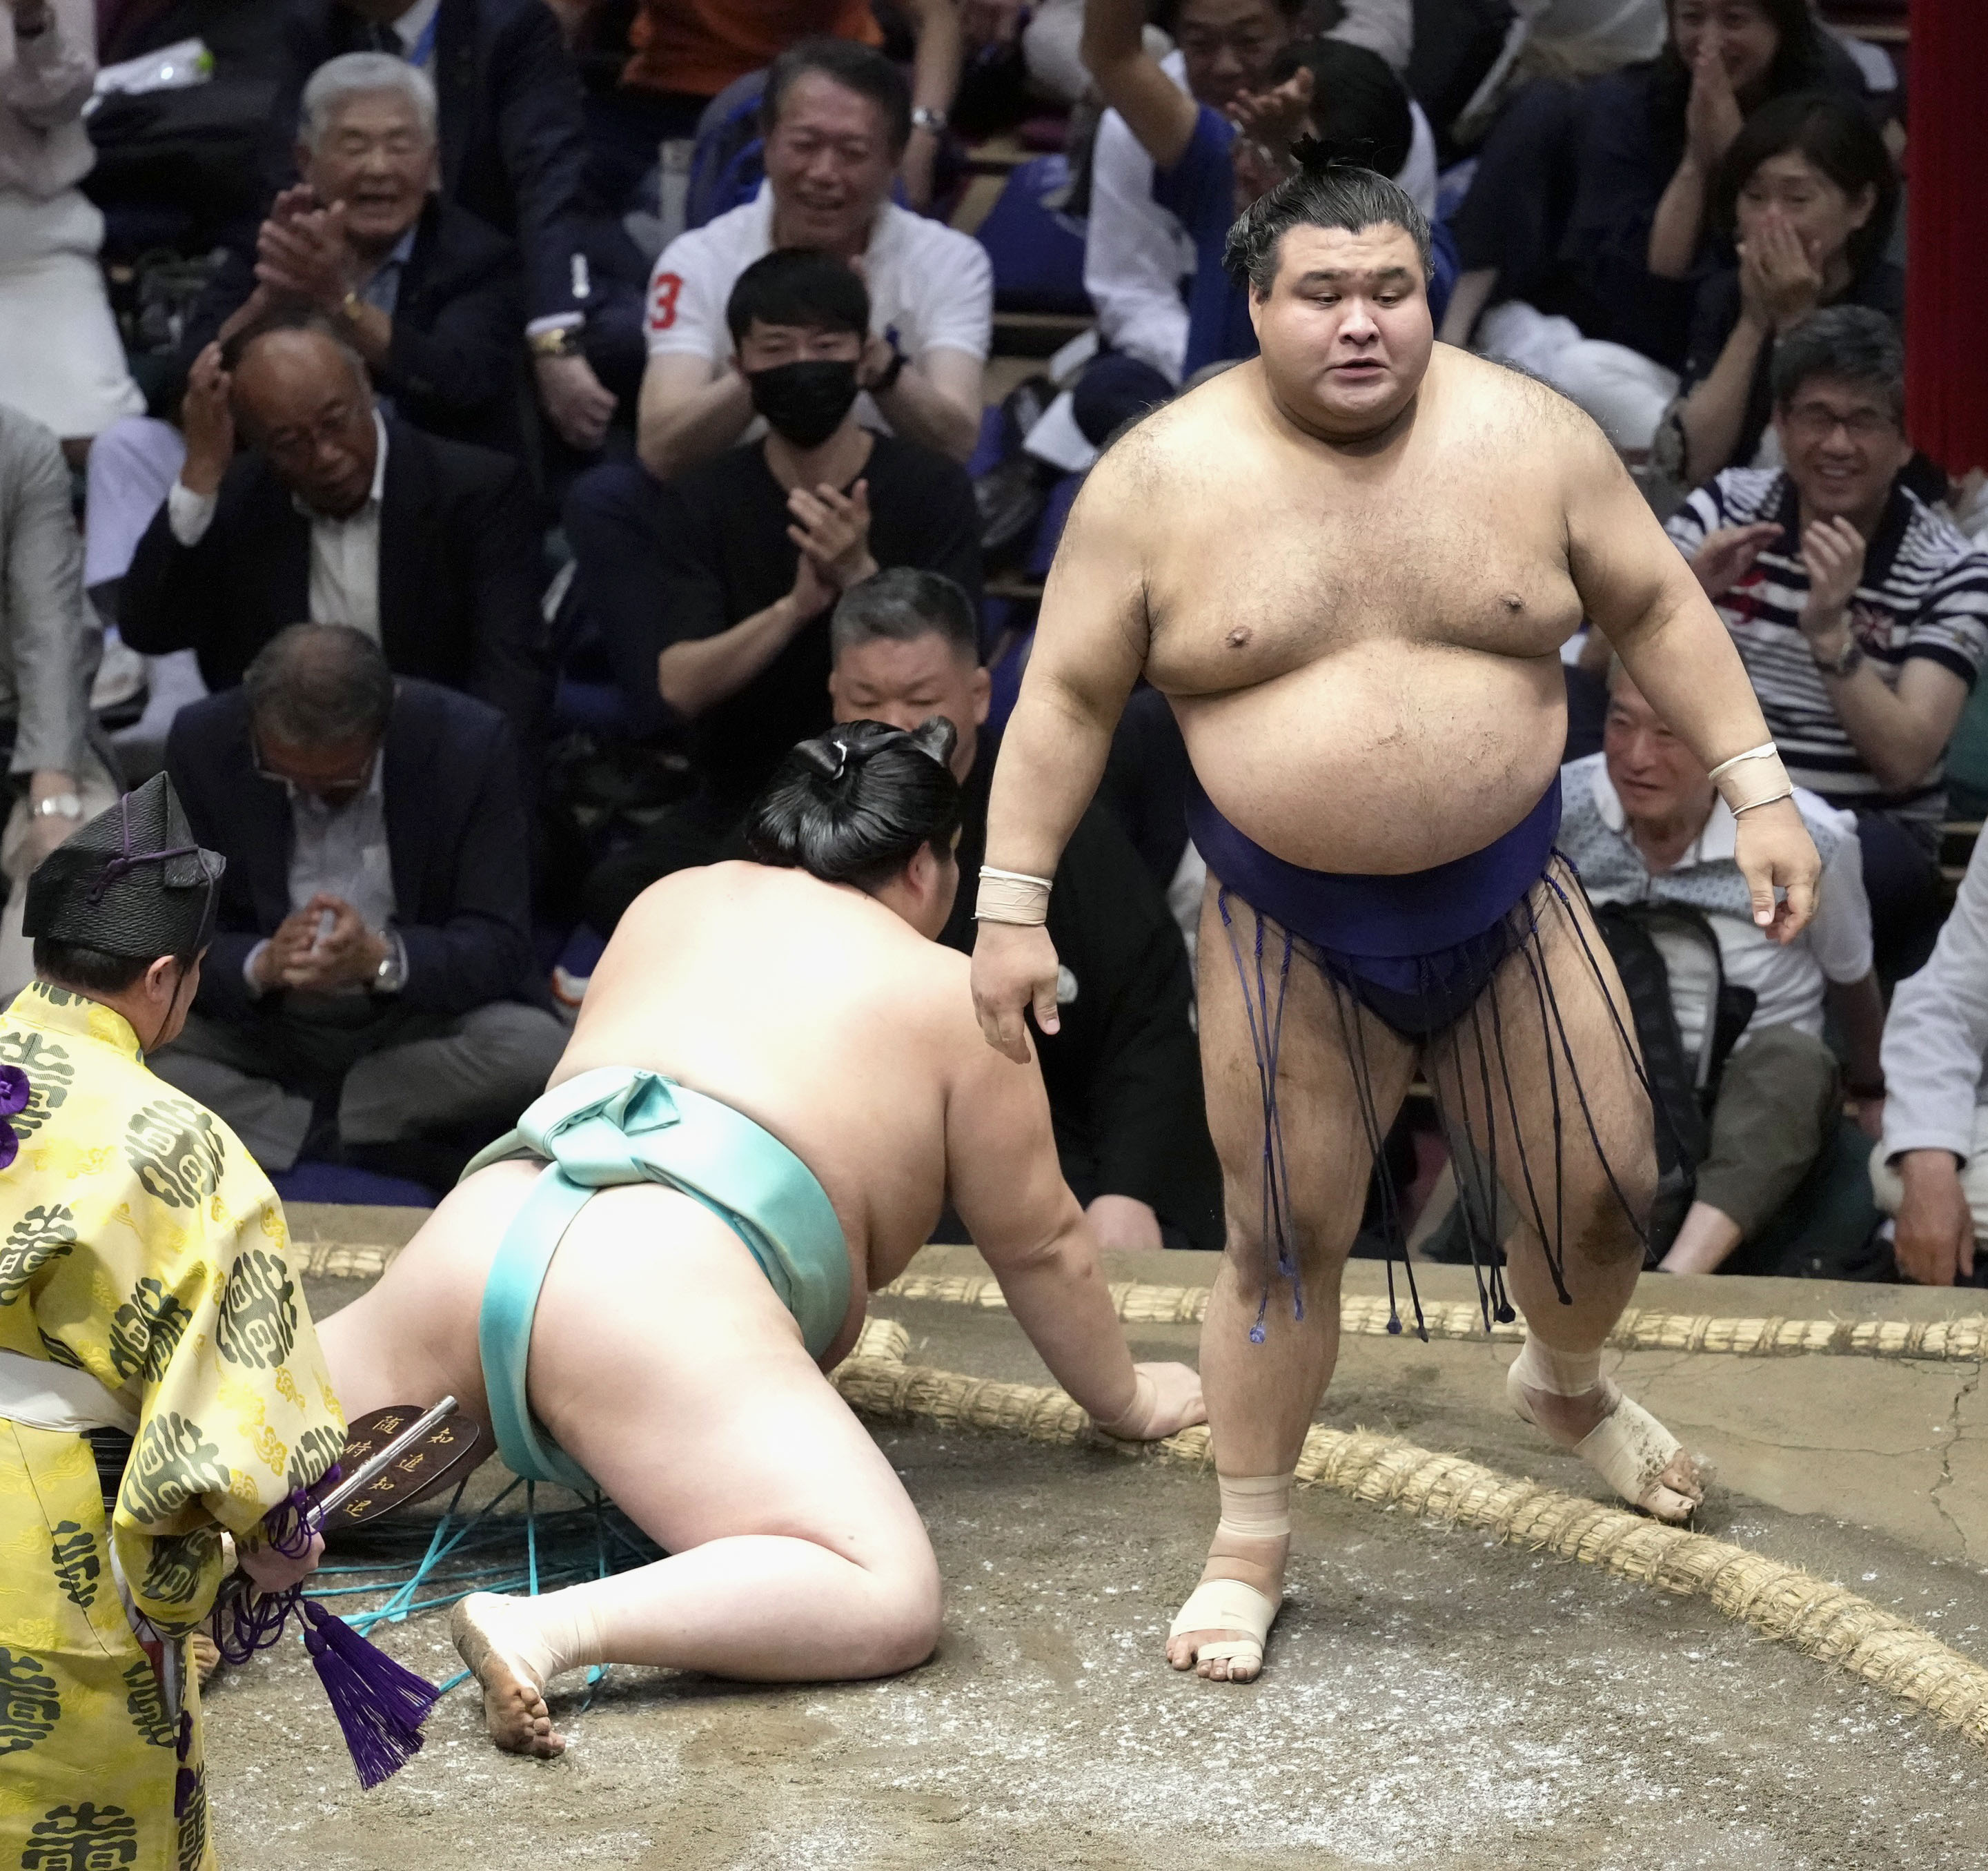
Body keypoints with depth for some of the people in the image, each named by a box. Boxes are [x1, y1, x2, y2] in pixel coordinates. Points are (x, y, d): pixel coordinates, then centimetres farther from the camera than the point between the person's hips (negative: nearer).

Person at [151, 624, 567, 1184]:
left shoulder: (470, 745, -15)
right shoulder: (203, 744, -12)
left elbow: (500, 947, -16)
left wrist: (381, 958, -35)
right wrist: (260, 965, -32)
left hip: (417, 1016, -1)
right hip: (262, 1023, 1)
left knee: (539, 1051, -32)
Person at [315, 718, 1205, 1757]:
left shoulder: (674, 903, 30)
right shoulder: (948, 996, 15)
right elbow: (1038, 1246, 21)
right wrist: (1126, 1399, 38)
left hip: (484, 1225, 6)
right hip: (662, 1286, -6)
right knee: (887, 1601, -15)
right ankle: (549, 1630, -36)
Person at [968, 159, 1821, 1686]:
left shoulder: (1527, 434, -5)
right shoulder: (1164, 477, -9)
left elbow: (1658, 608, 4)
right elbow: (1070, 696, -4)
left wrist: (1756, 788, -2)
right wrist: (1013, 905, -7)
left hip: (1508, 899, 2)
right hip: (1292, 934, -2)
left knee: (1605, 1189, 8)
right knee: (1286, 1236, 2)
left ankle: (1568, 1387, 42)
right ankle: (1251, 1542, 19)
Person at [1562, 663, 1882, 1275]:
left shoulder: (1808, 844, -9)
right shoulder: (1558, 807, -7)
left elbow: (1851, 979, 11)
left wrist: (1871, 1093, 26)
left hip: (1761, 1094, -1)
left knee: (1793, 1060, -34)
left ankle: (1676, 1278, -53)